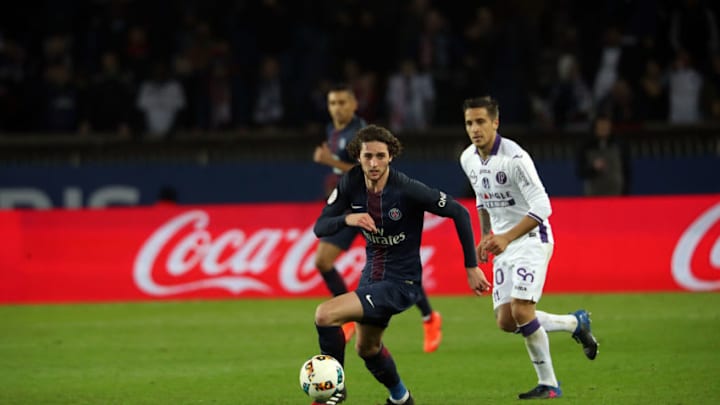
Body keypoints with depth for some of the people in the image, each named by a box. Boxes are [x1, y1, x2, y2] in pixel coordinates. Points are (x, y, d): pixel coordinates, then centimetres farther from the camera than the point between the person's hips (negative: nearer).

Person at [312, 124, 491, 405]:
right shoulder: (351, 184, -8)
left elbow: (459, 212, -16)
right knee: (367, 347, 27)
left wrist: (471, 266, -15)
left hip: (401, 283, -7)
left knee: (325, 315, -23)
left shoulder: (407, 189, -24)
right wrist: (347, 219, -27)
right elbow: (319, 228, -5)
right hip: (372, 276, 7)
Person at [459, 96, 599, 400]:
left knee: (521, 309, -20)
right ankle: (575, 323, 23)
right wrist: (485, 237, 17)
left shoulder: (515, 158, -21)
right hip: (503, 242, 8)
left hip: (531, 238, -8)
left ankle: (548, 384, -6)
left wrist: (506, 237, -30)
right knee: (505, 321, 0)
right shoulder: (468, 159, 3)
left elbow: (541, 207, -24)